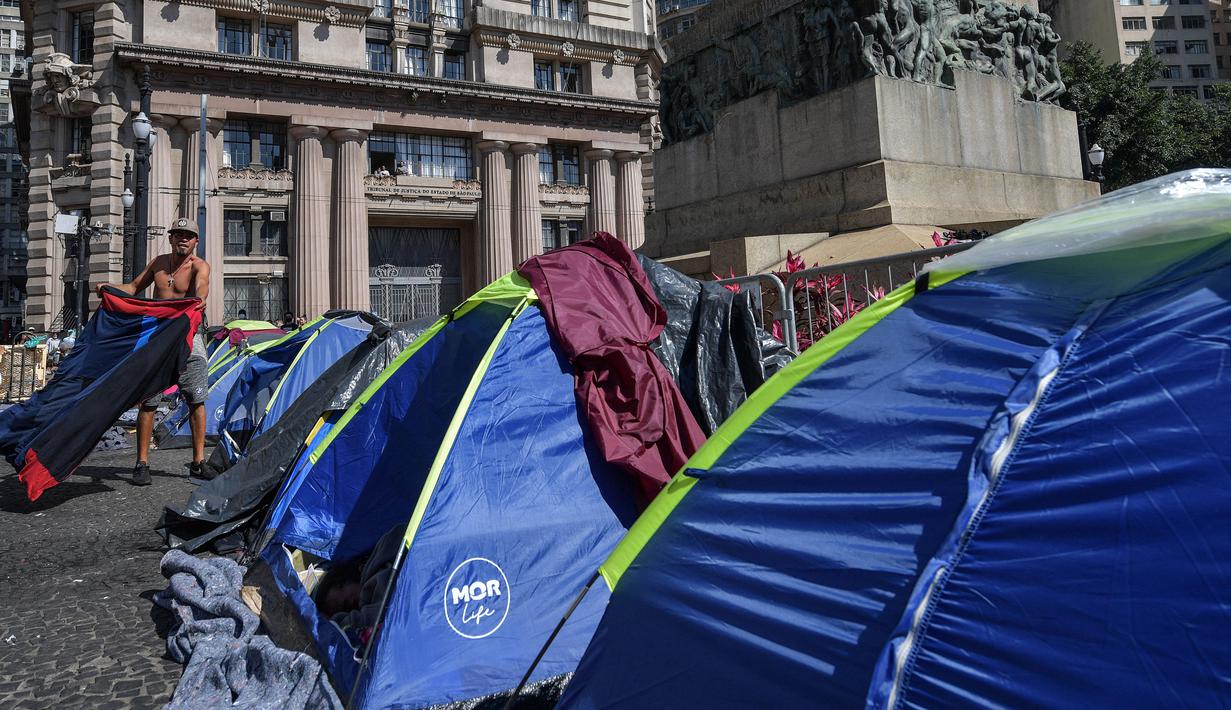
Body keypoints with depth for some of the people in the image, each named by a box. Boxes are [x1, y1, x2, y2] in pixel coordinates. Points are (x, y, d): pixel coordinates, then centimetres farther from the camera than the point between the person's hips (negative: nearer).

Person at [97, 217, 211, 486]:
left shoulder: (199, 266, -5)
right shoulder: (158, 262, 10)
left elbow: (201, 286, -29)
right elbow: (134, 287, 22)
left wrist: (199, 299, -52)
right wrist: (110, 288, 2)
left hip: (189, 338, -3)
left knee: (197, 401, -3)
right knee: (148, 401, 1)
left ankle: (198, 463, 5)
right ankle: (142, 464, 9)